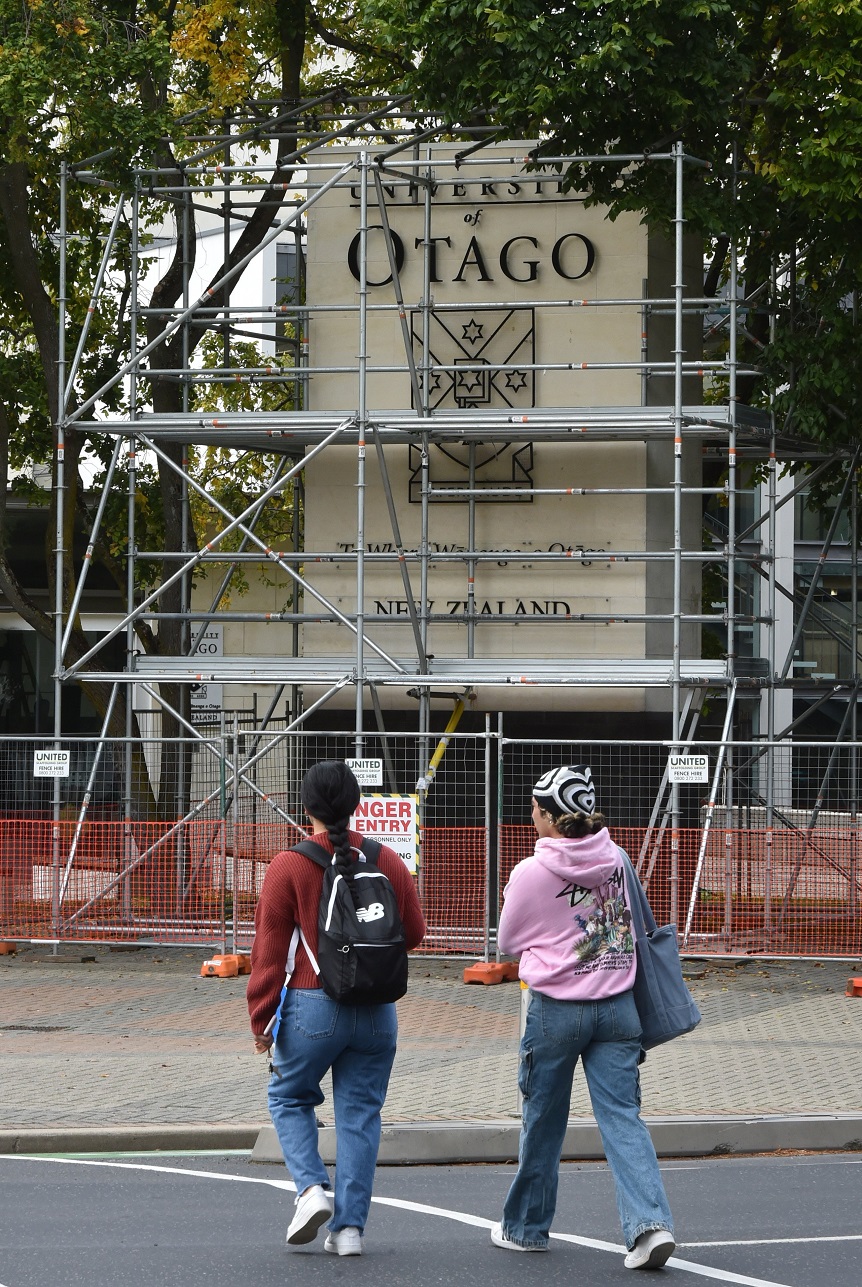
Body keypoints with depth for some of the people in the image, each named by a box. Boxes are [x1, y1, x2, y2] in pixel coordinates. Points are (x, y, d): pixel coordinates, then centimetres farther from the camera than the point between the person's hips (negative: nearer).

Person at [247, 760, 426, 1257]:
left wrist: (261, 1019, -1)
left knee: (290, 1097, 18)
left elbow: (269, 950, -7)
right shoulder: (388, 862, 1)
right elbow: (414, 932, 11)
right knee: (360, 1113, 9)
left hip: (312, 1008, -3)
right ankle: (350, 1226, 6)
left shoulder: (288, 867, -9)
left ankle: (312, 1187, -2)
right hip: (378, 1011, 3)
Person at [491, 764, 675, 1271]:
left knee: (544, 1121, 11)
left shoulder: (531, 873, -12)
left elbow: (509, 942, 2)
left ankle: (526, 1227, 26)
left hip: (556, 1009, -3)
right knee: (623, 1115, 1)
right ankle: (650, 1222, -16)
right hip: (618, 1005, 3)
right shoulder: (615, 858, 0)